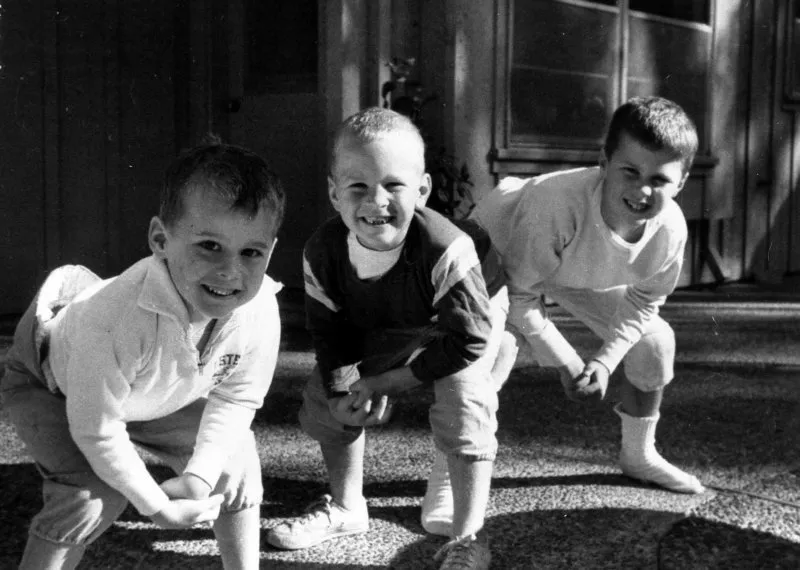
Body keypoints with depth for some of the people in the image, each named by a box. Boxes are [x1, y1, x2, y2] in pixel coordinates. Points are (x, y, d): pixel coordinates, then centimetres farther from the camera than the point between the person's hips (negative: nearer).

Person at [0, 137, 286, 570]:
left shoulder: (260, 309, -31)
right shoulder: (112, 319, -46)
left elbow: (235, 400, -14)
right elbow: (96, 430, -34)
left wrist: (197, 477, -22)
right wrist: (156, 504, -25)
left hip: (153, 398, 6)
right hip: (49, 384, -5)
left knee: (234, 458, 0)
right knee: (93, 493, -25)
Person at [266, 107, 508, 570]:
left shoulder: (446, 250, -43)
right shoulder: (323, 252, -29)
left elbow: (469, 338, -33)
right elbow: (329, 331, -12)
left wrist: (389, 382, -28)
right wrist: (342, 390, -27)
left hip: (467, 319, -5)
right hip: (381, 330, 5)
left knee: (462, 401, -26)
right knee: (323, 396, 4)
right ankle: (346, 507, 28)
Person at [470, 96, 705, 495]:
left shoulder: (670, 229, -28)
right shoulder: (555, 202, -44)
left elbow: (643, 302, -8)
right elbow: (519, 294, -30)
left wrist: (604, 360, -20)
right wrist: (565, 363, -27)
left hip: (580, 275, 5)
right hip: (500, 253, -5)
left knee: (655, 338, 2)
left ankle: (638, 455, 25)